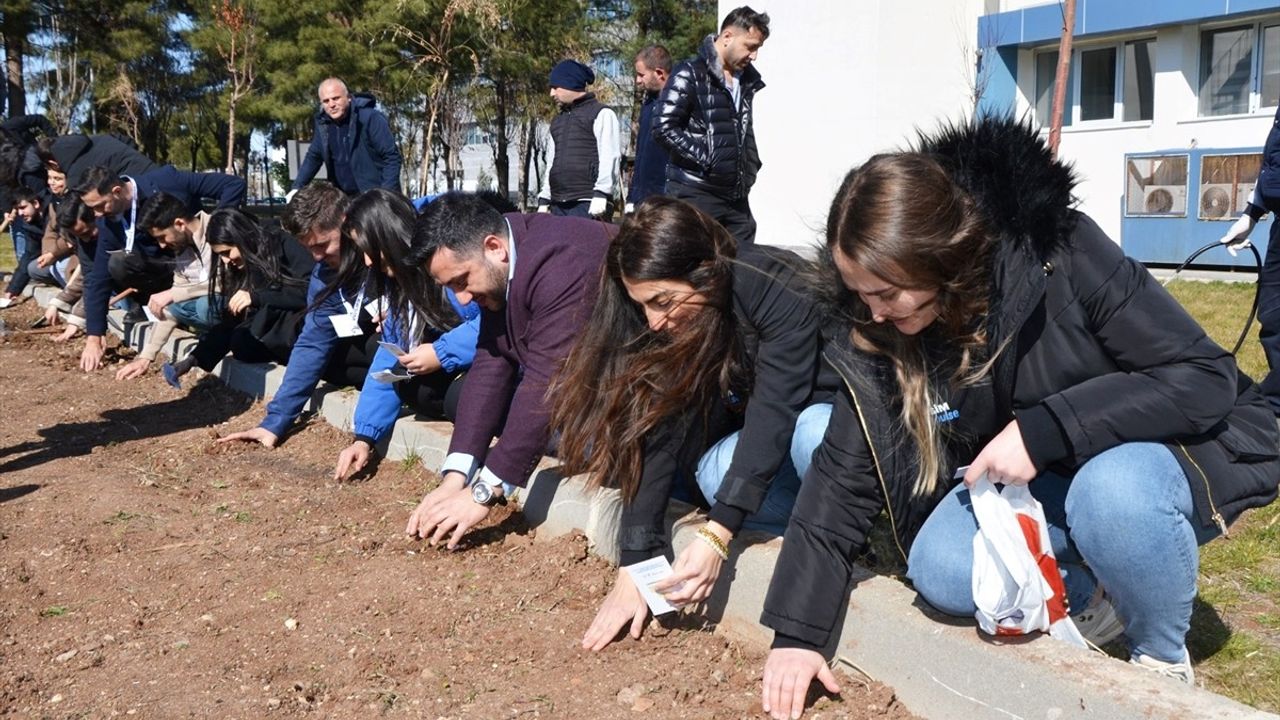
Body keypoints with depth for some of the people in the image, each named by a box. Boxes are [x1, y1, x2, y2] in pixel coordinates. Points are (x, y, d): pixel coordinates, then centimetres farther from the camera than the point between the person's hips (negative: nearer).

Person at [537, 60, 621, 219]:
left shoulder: (601, 114, 2)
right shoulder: (557, 122, 26)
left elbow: (609, 158, -8)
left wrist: (600, 194, -17)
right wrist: (544, 200, 20)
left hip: (587, 203, -7)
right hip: (558, 205, 7)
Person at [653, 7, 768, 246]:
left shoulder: (747, 80, 16)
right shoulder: (690, 75, -6)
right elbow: (664, 129, -15)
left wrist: (751, 167, 14)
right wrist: (707, 159, -16)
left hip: (736, 197, 7)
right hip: (695, 193, -7)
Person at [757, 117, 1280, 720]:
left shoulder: (1062, 256, -29)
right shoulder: (878, 336, -16)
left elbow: (1207, 378, -26)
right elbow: (842, 477, -12)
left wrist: (1044, 430, -36)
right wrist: (796, 633, -14)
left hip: (1186, 442, -3)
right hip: (1039, 486, 4)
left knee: (1111, 489, -37)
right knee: (939, 569, -21)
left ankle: (1164, 658, -6)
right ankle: (1094, 596, 7)